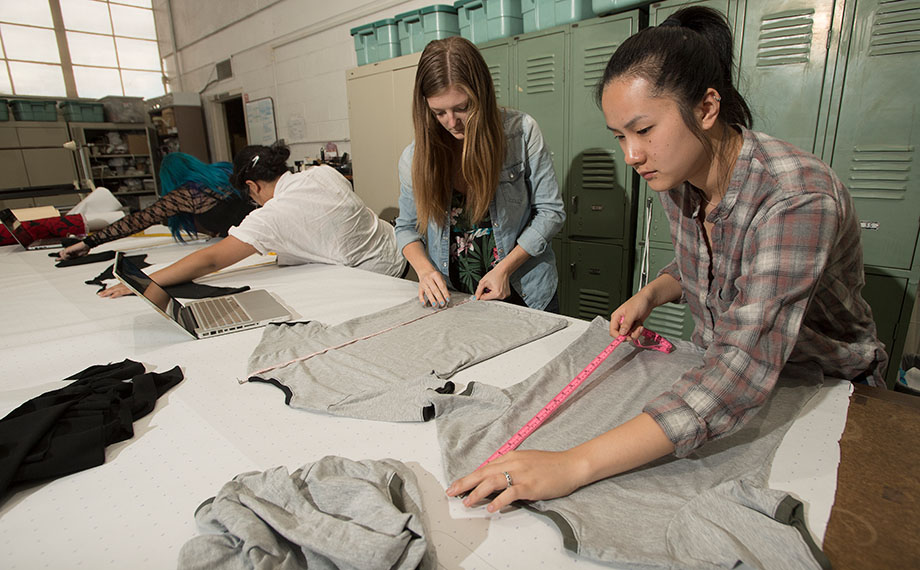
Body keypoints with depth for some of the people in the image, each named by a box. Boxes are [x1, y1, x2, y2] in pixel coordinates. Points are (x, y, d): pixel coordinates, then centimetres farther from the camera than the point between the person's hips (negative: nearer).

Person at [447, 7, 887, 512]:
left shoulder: (797, 199, -34)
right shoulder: (676, 181, -11)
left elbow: (743, 370, -43)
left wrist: (574, 465, -50)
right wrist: (651, 293, -13)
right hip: (719, 373, 5)